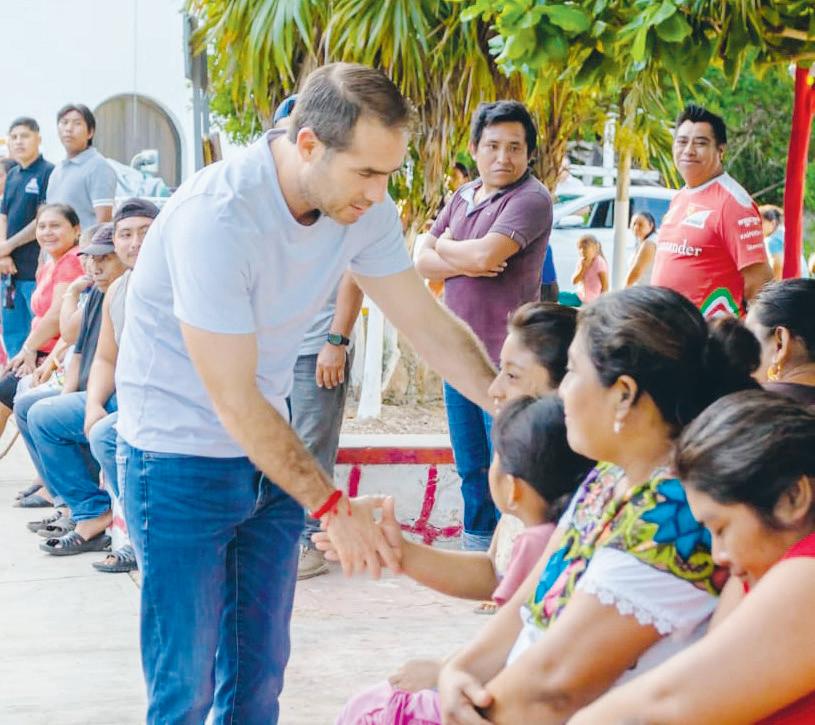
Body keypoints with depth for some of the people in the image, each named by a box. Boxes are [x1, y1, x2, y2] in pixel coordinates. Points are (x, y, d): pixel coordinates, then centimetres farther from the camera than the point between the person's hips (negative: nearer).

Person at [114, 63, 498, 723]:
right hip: (181, 455, -6)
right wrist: (332, 506, -23)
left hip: (270, 446, 7)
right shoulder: (216, 218, -29)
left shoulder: (363, 208, -8)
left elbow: (431, 327, -1)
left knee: (260, 670, 12)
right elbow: (233, 401, -25)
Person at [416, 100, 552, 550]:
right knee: (470, 467, 16)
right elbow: (422, 262, 9)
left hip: (505, 358, -8)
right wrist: (464, 265, -12)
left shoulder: (531, 199, -12)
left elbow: (486, 253, -25)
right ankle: (477, 544, 27)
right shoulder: (464, 196, 13)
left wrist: (445, 247, -4)